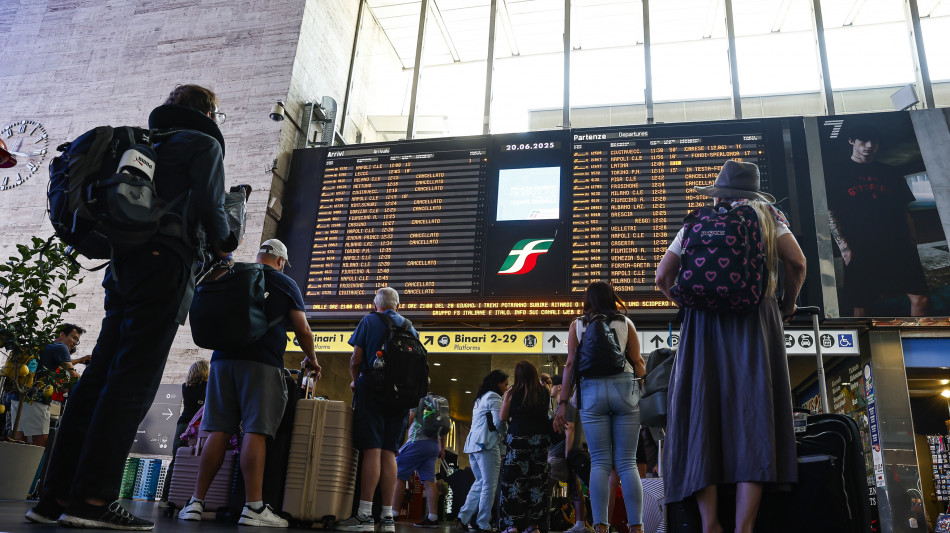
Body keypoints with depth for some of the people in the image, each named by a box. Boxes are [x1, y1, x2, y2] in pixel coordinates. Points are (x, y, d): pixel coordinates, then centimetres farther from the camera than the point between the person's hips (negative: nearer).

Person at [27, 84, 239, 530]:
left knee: (99, 376, 4)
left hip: (123, 264, 8)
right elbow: (209, 203, -8)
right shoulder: (204, 143, 5)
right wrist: (223, 244, 8)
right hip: (165, 261, -8)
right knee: (133, 381, -12)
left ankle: (57, 496, 4)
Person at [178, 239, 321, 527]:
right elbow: (303, 331, 5)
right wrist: (311, 359, 21)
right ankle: (254, 507, -11)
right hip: (262, 362, -4)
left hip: (223, 358, 4)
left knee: (219, 431, 5)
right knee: (255, 430, -8)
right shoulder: (285, 284, 7)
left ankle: (196, 502, 5)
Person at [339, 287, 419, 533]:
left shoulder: (369, 321, 3)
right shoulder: (410, 328, 15)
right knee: (389, 453, 4)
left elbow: (356, 359, -2)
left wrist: (355, 381, 14)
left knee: (372, 450, -8)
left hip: (372, 388, -4)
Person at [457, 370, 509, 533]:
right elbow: (499, 422, -12)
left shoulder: (480, 398, 25)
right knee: (489, 485, -5)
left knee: (480, 482, 14)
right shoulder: (493, 397, -4)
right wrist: (507, 431, 7)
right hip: (487, 444, -9)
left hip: (473, 443, 9)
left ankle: (464, 518, 8)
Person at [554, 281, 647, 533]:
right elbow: (639, 364, 9)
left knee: (600, 463, 1)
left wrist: (563, 403, 4)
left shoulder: (577, 325, 12)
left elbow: (570, 364, 4)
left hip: (592, 391, 0)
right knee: (627, 462, 1)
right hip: (624, 388, 0)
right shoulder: (626, 323, 12)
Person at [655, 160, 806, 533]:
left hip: (704, 324, 1)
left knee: (701, 414, 0)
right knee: (751, 413, -5)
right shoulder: (767, 216, 14)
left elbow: (663, 276, 8)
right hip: (755, 323, -1)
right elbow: (796, 262, 0)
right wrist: (789, 303, 16)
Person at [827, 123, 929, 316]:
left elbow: (905, 211, 17)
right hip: (860, 251, -3)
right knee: (860, 304, 3)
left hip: (898, 248, 3)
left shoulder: (889, 173, 17)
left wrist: (912, 242, 6)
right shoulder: (840, 175, 6)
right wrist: (844, 247, -10)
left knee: (921, 299, -7)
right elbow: (831, 215, 0)